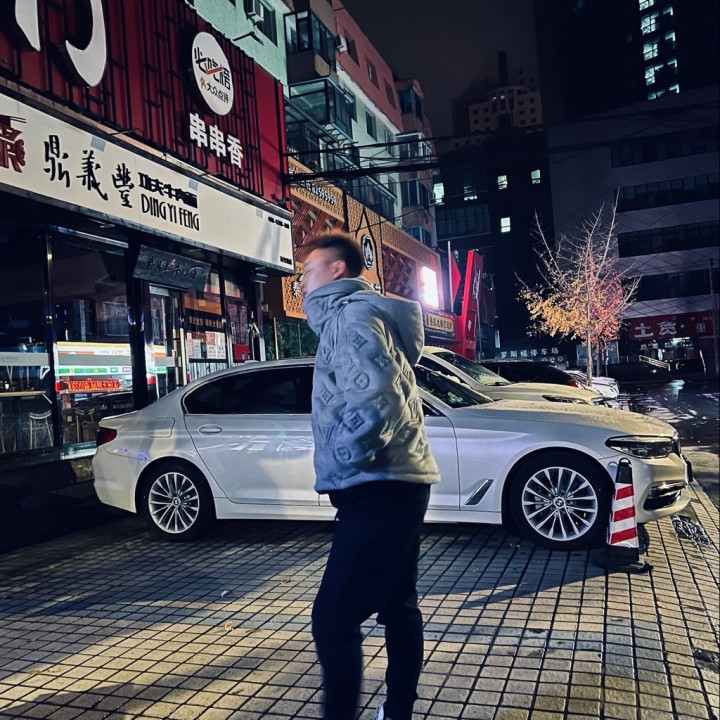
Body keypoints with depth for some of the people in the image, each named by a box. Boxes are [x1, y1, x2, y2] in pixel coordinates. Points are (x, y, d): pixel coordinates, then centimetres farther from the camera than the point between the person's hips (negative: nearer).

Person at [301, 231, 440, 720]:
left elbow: (374, 398, -26)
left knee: (333, 618, -8)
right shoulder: (353, 316, 21)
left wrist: (345, 457, -15)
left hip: (378, 489, -11)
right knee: (397, 606, 18)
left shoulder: (352, 315, -11)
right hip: (396, 484, 11)